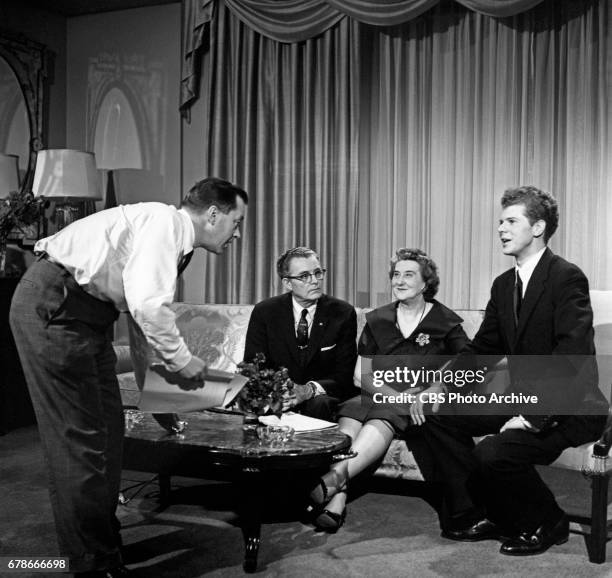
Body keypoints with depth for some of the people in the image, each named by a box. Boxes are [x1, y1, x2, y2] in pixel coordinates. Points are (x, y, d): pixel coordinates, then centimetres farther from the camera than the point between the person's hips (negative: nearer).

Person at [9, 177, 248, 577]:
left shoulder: (176, 238, 14)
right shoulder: (165, 221, -17)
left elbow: (149, 304, 22)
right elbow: (147, 303, -29)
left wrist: (177, 361, 18)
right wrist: (180, 359, -15)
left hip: (85, 314, 10)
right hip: (52, 307, -10)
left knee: (107, 428, 13)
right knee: (80, 438, -4)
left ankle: (105, 543, 27)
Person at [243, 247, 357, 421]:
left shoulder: (343, 313, -2)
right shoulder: (264, 312, 0)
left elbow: (344, 377, -5)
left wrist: (309, 390, -27)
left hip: (321, 398, 0)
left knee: (319, 404, -34)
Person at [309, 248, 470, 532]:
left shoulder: (445, 322, 8)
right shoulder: (377, 320, 17)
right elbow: (361, 375, 13)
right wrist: (393, 392, -6)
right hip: (379, 396, 3)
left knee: (383, 418, -36)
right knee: (350, 416, -32)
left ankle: (337, 476, -53)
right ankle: (337, 498, -47)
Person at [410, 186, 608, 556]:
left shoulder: (567, 278, -16)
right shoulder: (504, 284, 9)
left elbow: (571, 356, -24)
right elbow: (482, 349, 10)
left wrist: (533, 418, -28)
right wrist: (438, 386, -4)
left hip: (569, 408, -8)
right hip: (521, 398, 8)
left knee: (493, 453, -28)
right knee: (438, 414, -3)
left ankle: (546, 524, 3)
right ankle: (477, 514, 7)